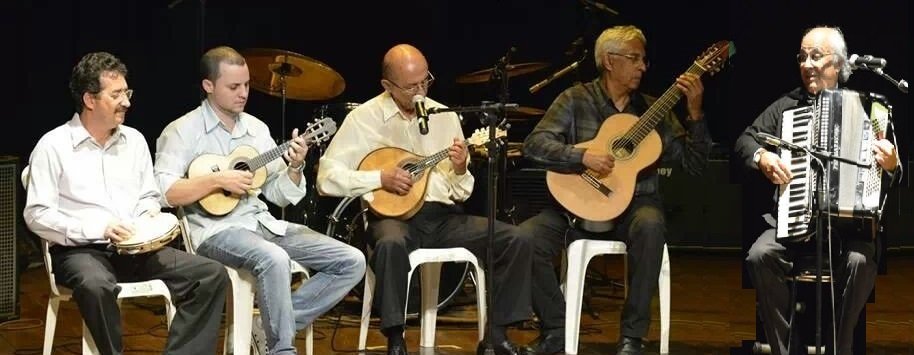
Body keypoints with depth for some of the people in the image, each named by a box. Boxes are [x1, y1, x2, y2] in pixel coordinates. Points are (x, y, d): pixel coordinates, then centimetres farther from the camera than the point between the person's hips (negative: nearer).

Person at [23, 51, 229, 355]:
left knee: (212, 274, -14)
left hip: (135, 249, 6)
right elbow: (36, 215, -9)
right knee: (96, 285, -42)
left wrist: (151, 219, -3)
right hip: (80, 250, -5)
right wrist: (98, 228, -19)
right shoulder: (53, 146, -5)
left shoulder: (134, 140, 13)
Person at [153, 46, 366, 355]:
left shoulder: (257, 128, 15)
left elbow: (279, 195, 16)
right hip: (216, 229, -7)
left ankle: (279, 324, -4)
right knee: (275, 260, -39)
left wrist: (295, 167, -4)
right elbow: (162, 192, -16)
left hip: (263, 223, 7)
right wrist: (218, 180, -20)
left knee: (351, 262, -6)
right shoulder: (183, 132, -3)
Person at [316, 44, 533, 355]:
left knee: (515, 241, -16)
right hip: (394, 215, -4)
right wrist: (380, 178, -15)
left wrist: (460, 171, -8)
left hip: (444, 216, 4)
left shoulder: (446, 117, 11)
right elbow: (327, 178, -7)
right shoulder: (364, 119, -1)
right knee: (391, 243, -40)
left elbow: (460, 193, 14)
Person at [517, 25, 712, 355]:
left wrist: (694, 111, -9)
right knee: (524, 238, -26)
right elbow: (534, 144, -9)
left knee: (650, 225, -36)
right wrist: (583, 156, -22)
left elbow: (694, 164, 3)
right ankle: (557, 329, -4)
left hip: (633, 204, 0)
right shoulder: (576, 99, 3)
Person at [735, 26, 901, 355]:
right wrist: (761, 157, -7)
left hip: (849, 221, -2)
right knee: (759, 255, -26)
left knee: (860, 261, -33)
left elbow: (890, 162, 7)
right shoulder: (787, 105, 12)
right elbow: (745, 140, 15)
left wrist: (891, 164, -17)